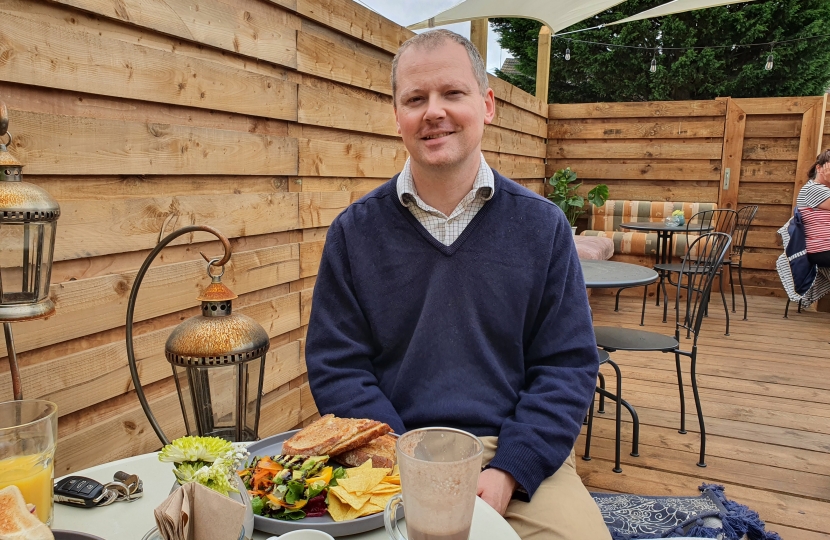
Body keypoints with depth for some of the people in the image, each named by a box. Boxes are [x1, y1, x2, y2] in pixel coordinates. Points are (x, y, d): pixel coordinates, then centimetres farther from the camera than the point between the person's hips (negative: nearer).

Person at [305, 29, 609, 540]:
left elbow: (569, 365, 0)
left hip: (517, 456, 1)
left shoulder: (544, 225, 2)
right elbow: (336, 367, -1)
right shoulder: (353, 232, 1)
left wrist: (508, 471, -11)